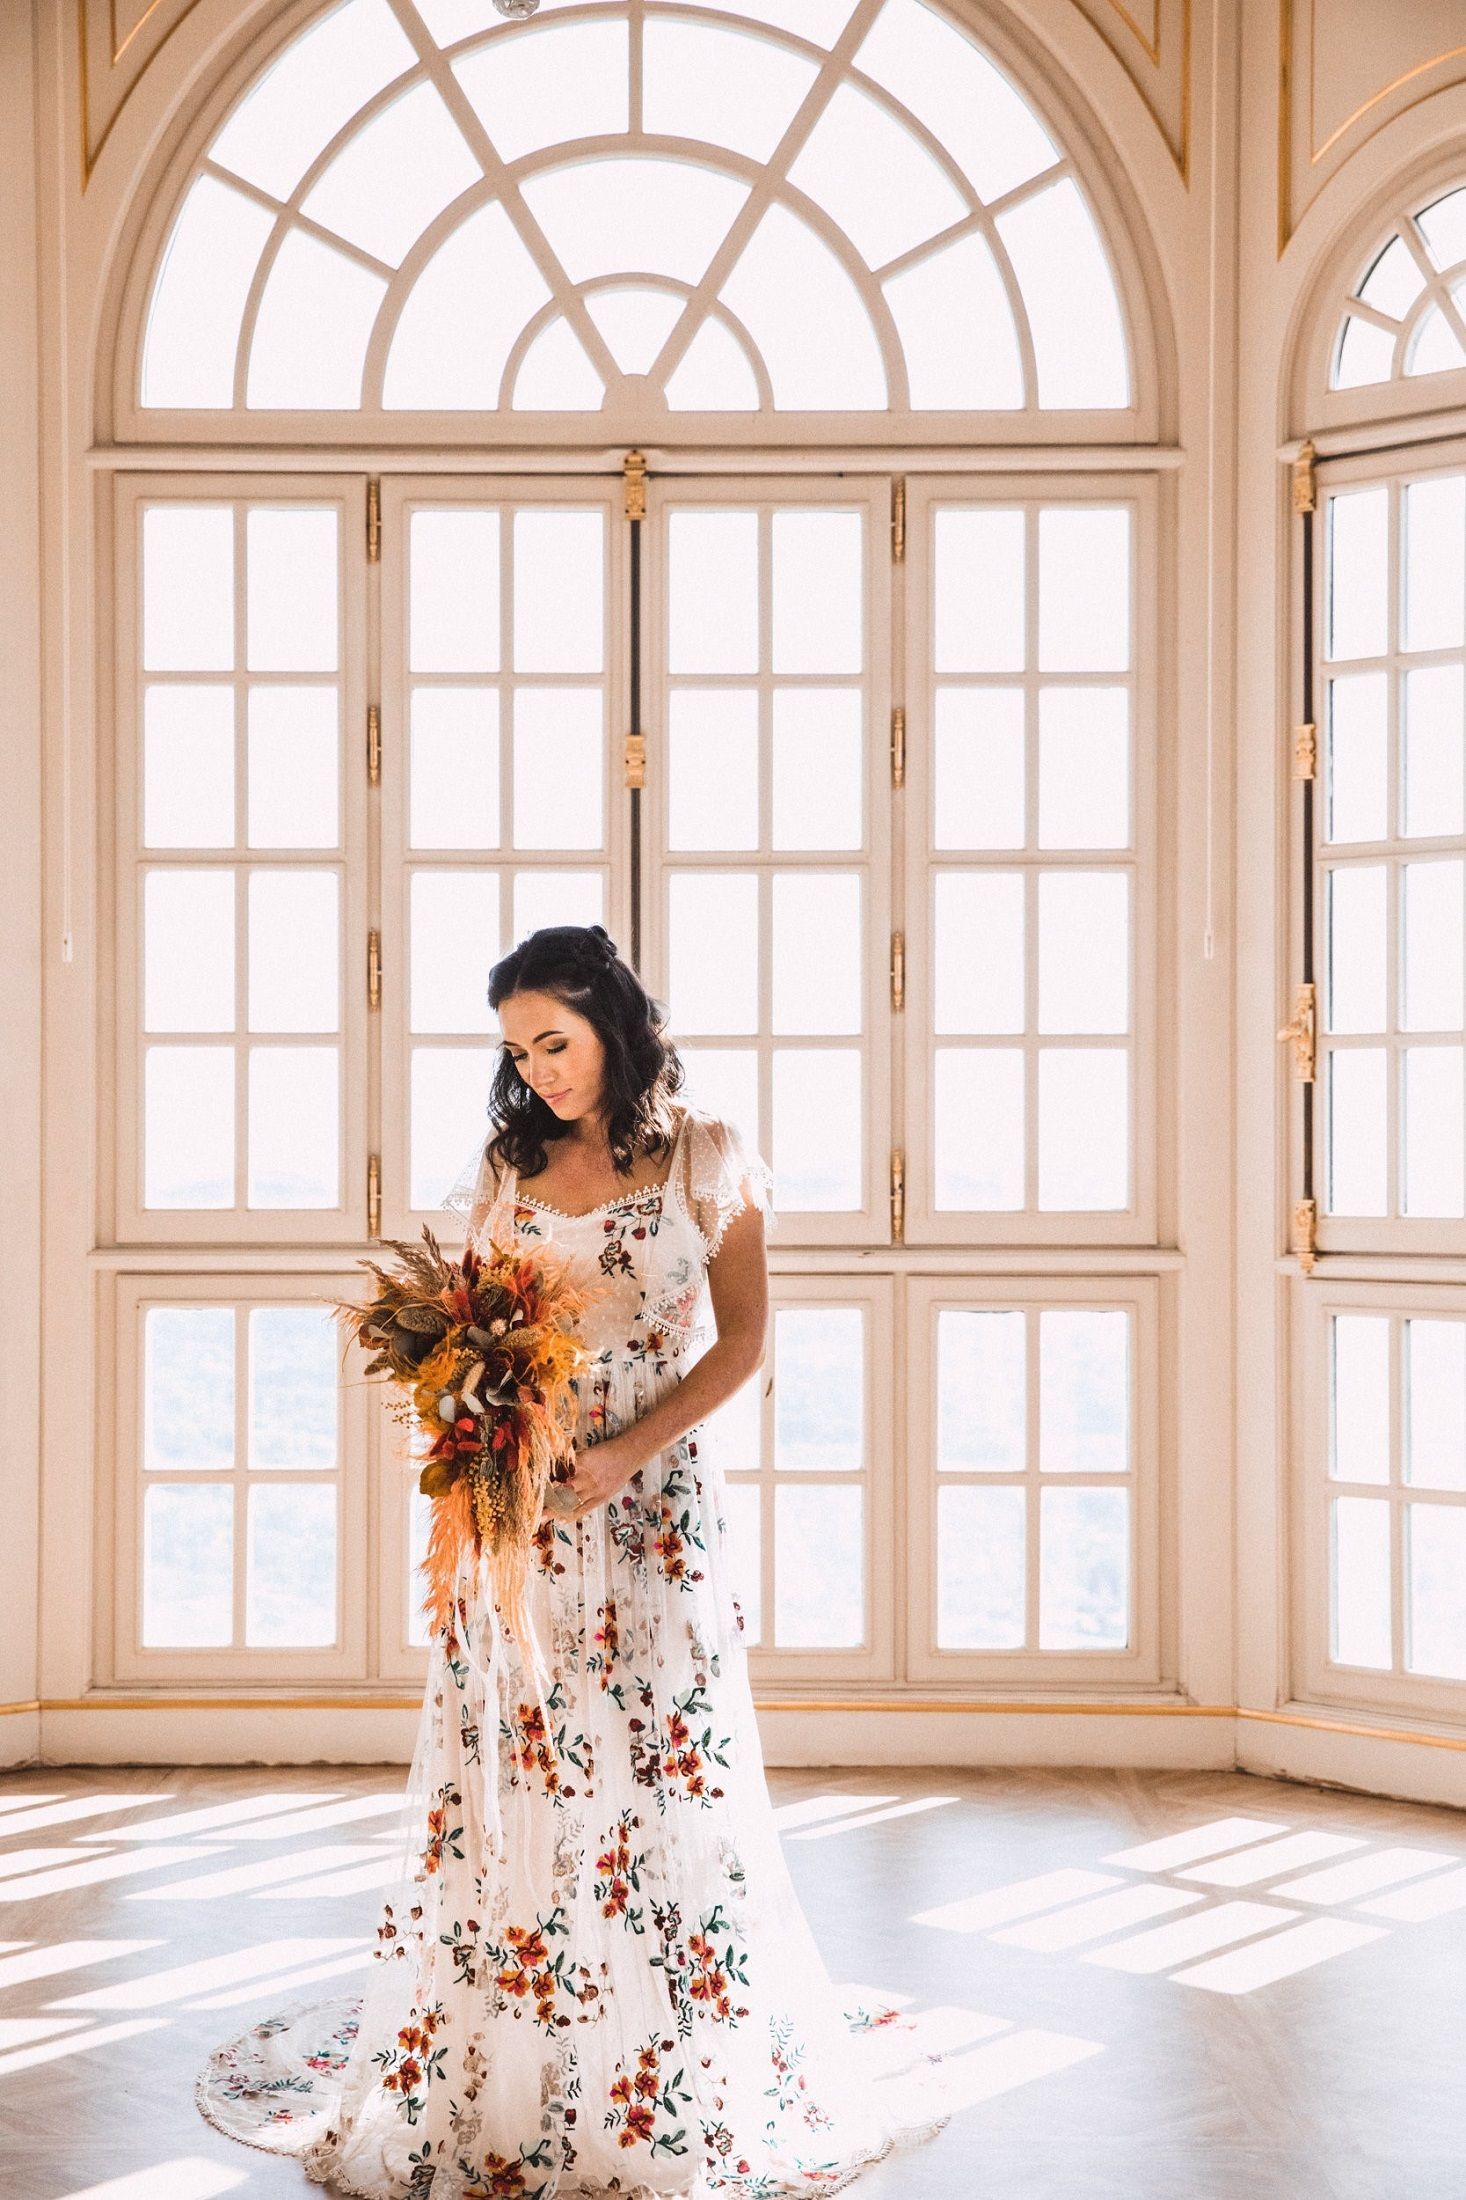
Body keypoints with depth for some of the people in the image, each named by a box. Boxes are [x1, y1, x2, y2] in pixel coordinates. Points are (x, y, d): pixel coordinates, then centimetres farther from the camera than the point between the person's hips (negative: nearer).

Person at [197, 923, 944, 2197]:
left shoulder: (704, 1158, 0)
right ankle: (504, 2082, 15)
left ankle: (685, 2089, 14)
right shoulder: (504, 1168, 9)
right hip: (521, 1502, 3)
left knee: (660, 1768, 0)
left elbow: (742, 1339, -2)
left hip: (653, 1498, -3)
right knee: (514, 1775, 4)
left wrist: (626, 1454, -13)